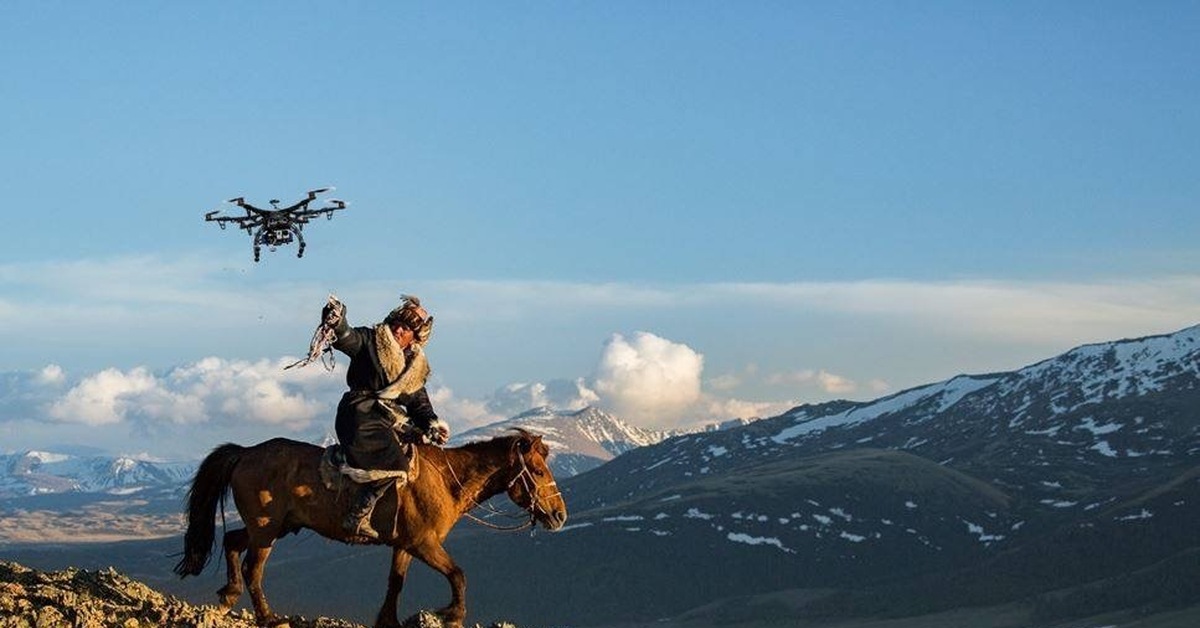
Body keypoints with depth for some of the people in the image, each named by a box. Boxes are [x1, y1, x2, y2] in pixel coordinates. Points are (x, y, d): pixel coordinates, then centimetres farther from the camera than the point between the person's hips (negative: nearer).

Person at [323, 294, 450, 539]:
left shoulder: (416, 365, 18)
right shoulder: (371, 341, 2)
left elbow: (419, 403, 17)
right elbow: (347, 338, -17)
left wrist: (432, 424, -3)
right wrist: (336, 322, -41)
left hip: (390, 422, 8)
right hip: (361, 418, -8)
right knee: (393, 463, -22)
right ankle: (357, 517, -18)